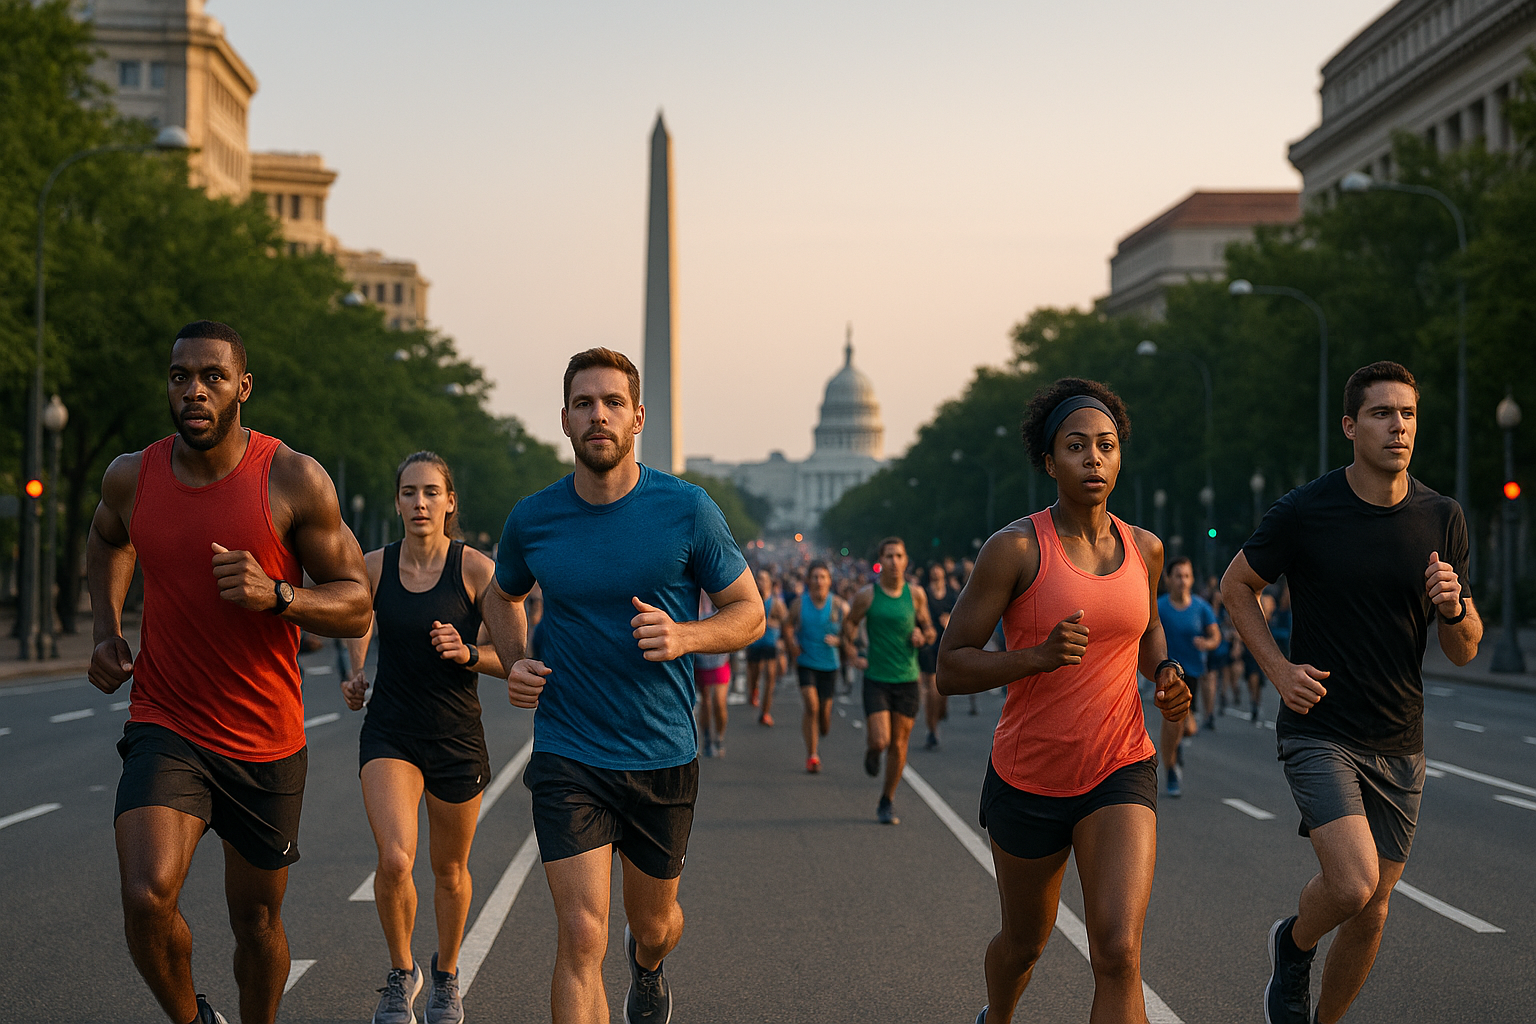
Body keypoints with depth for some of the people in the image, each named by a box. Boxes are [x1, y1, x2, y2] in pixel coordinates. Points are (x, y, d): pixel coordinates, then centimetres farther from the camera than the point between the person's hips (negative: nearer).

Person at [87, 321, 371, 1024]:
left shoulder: (295, 481, -12)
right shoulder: (131, 477, -3)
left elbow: (356, 604, -8)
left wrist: (275, 595, -26)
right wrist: (106, 630, 9)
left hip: (267, 743, 0)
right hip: (165, 726, 1)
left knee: (257, 921, 13)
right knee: (147, 896, -22)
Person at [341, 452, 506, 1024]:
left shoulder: (475, 569, -9)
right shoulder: (373, 568, -2)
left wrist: (467, 652, -25)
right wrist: (356, 675, 7)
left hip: (457, 739, 0)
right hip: (390, 734, 0)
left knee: (450, 871, 15)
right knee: (394, 861, -19)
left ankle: (446, 975, 42)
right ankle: (400, 975, 7)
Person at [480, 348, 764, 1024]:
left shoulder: (686, 510, -7)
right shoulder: (531, 519, -2)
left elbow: (749, 613, 1)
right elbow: (503, 596, 20)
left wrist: (683, 637, -19)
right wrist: (514, 664, 0)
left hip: (663, 758, 1)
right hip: (567, 758, -1)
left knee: (653, 925, 20)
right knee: (581, 938, -14)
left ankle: (647, 967, 57)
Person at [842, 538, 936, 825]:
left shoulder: (916, 594, 2)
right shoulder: (867, 595, -3)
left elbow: (929, 629, 14)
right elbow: (849, 623, 12)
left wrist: (923, 634, -9)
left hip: (907, 679, 2)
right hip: (876, 679, -2)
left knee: (899, 745, 4)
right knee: (880, 741, -13)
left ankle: (887, 802, 20)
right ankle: (872, 750, 26)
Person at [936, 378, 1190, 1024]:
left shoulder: (1144, 549, 1)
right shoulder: (1014, 548, -13)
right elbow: (950, 667, -13)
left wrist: (1166, 676, 1)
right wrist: (1037, 656, -29)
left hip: (1120, 775, 2)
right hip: (1029, 777, -1)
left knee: (1118, 955, -18)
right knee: (1025, 943, 21)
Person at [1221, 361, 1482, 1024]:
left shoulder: (1442, 520, 0)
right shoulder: (1304, 512, -9)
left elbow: (1464, 651, 5)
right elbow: (1237, 585, 7)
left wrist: (1453, 607, -17)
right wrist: (1278, 668, -5)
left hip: (1399, 745, 4)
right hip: (1318, 731, -4)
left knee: (1371, 911, 8)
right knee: (1352, 884, -22)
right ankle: (1294, 945, 12)